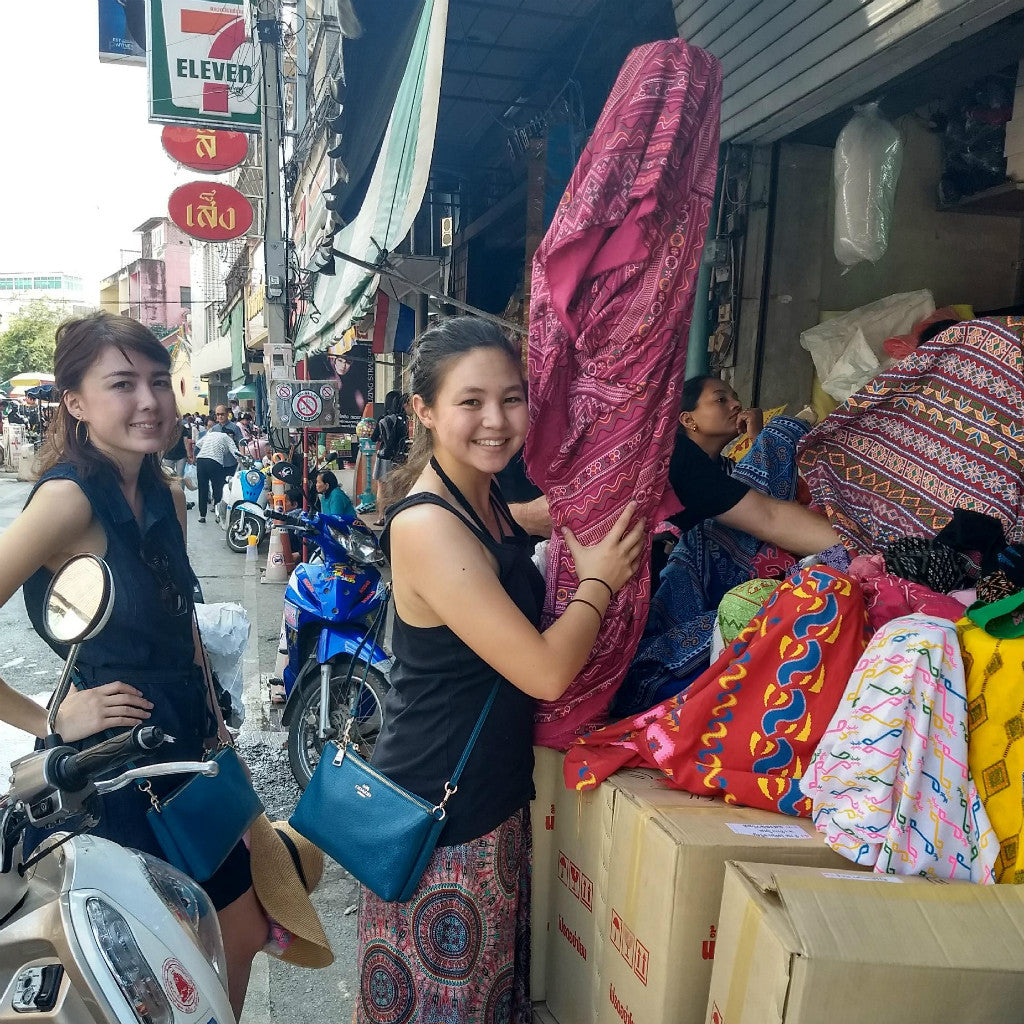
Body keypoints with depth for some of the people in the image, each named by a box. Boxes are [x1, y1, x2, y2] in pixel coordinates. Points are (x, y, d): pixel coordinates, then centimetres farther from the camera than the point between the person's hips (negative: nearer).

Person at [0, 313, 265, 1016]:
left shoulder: (167, 497, 3)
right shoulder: (69, 498, -21)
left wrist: (212, 719, 14)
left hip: (187, 753, 7)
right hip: (117, 771, -7)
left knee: (243, 936, 19)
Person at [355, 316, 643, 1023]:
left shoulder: (485, 500, -1)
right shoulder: (427, 527, -27)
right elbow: (547, 671, -28)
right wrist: (599, 579, -12)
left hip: (494, 793, 8)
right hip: (440, 812, -8)